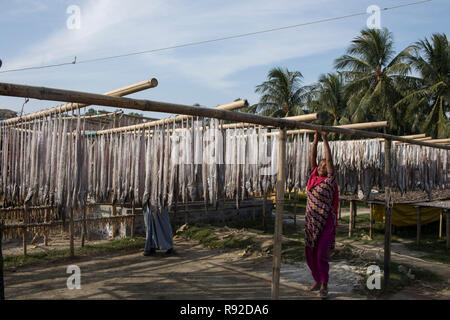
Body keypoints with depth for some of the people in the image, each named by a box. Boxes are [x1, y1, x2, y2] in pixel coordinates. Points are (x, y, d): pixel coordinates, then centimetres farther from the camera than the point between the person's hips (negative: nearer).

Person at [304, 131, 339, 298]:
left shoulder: (329, 181, -4)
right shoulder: (313, 177, 8)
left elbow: (329, 160, -10)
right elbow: (312, 158, 8)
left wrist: (325, 140, -8)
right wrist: (315, 139, 4)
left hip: (325, 223, -6)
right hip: (311, 222, 6)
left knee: (322, 255, -8)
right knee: (310, 254, 11)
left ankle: (324, 286, 7)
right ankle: (317, 281, 28)